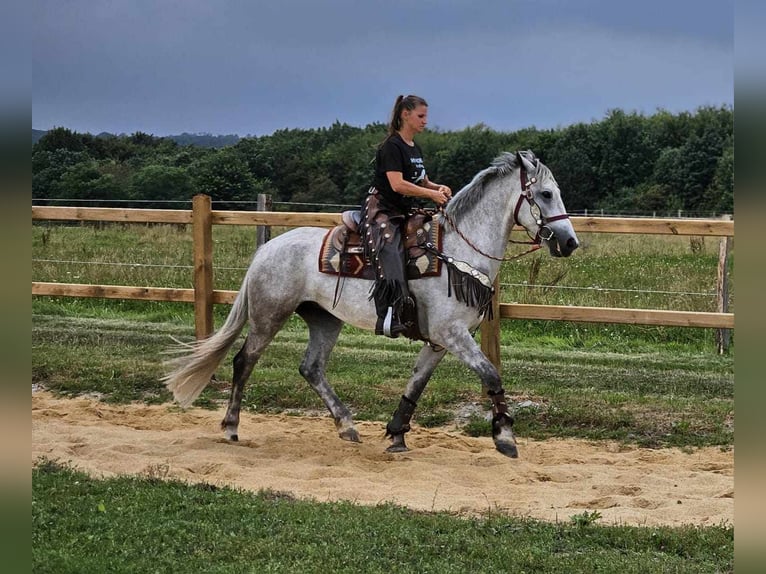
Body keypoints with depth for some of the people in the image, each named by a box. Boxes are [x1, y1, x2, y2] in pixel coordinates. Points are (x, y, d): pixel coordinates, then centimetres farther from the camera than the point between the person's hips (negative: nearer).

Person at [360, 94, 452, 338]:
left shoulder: (416, 149, 17)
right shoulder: (391, 147, -11)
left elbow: (422, 182, 25)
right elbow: (397, 184, -21)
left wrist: (438, 188, 2)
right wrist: (432, 194, -17)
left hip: (404, 213, 10)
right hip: (381, 212, -10)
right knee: (390, 263, -28)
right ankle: (388, 320, -37)